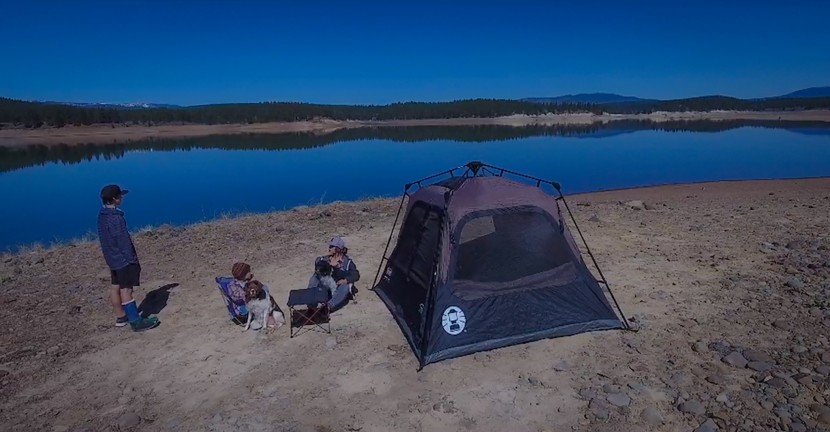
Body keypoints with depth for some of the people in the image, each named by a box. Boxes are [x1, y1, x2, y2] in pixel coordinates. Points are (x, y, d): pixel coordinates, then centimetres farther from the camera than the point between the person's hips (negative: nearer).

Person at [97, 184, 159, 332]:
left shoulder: (102, 215, 8)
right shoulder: (115, 217, -21)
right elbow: (123, 240, -22)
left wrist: (111, 256, 23)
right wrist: (132, 259, -17)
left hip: (112, 258, 10)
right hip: (123, 258, -10)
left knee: (116, 287, 15)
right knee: (126, 289, -7)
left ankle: (121, 317, 26)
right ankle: (136, 321, -3)